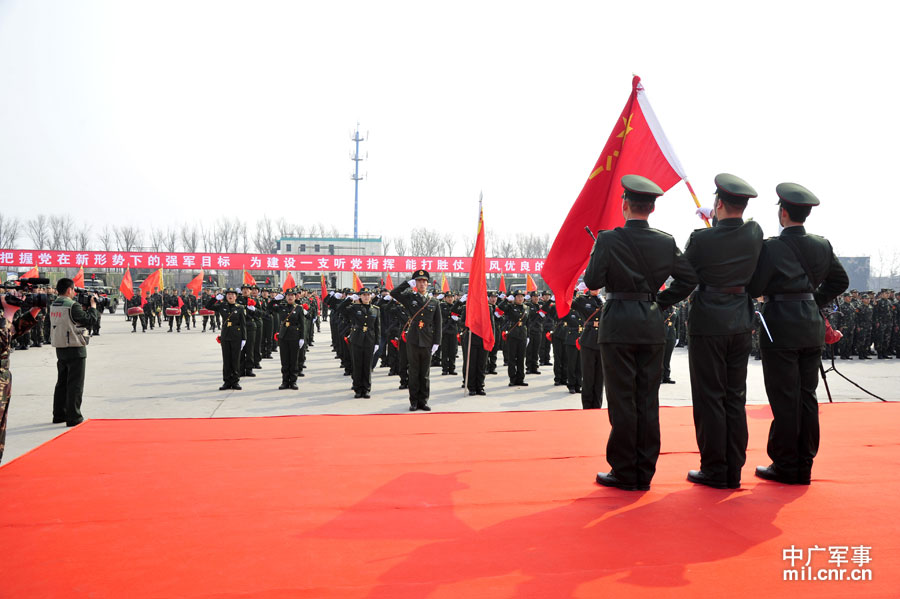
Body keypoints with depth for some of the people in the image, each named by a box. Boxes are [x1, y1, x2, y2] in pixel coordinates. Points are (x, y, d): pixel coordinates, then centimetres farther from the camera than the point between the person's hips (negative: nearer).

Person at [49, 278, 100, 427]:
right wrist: (93, 305, -4)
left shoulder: (53, 305, 7)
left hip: (60, 348, 8)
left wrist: (84, 305, 10)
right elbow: (91, 320, -17)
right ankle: (74, 417, 1)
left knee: (62, 382, 18)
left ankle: (59, 414, 25)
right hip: (75, 349, -8)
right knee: (75, 384, -2)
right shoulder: (73, 306, -18)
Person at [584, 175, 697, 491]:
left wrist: (597, 256, 8)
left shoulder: (609, 240, -8)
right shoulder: (666, 242, 4)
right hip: (652, 326, 4)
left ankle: (624, 472, 8)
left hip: (618, 325, -4)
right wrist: (663, 301, 15)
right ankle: (644, 473, 15)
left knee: (622, 400, 2)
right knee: (647, 400, 9)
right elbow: (690, 278, 5)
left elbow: (592, 281, -10)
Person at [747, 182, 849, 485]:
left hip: (780, 329, -6)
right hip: (812, 327, 6)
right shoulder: (822, 245, 6)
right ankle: (804, 465, 19)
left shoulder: (771, 247, -13)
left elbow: (754, 288, -13)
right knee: (807, 397, 11)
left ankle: (785, 467, 8)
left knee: (784, 400, 0)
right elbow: (840, 280, 15)